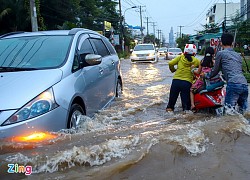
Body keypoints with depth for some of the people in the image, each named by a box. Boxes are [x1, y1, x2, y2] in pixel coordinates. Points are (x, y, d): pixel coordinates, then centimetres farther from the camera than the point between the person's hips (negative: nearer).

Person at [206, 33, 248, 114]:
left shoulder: (221, 53, 8)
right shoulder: (238, 55, 26)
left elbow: (215, 71, 17)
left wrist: (206, 76, 37)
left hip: (233, 84, -6)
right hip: (244, 85, 6)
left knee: (229, 111, -7)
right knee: (241, 111, 16)